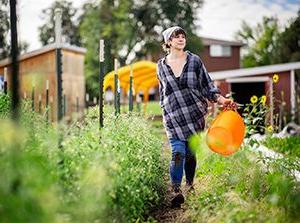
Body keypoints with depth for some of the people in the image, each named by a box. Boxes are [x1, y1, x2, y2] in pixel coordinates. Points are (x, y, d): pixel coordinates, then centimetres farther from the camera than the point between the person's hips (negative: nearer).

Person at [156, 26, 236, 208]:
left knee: (191, 153, 6)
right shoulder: (161, 65, 8)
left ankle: (190, 185, 25)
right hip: (173, 117, -1)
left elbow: (207, 85, 6)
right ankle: (176, 190, -18)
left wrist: (222, 100, -7)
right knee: (178, 152, -15)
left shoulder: (195, 60, 5)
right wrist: (165, 114, 18)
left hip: (195, 114, 1)